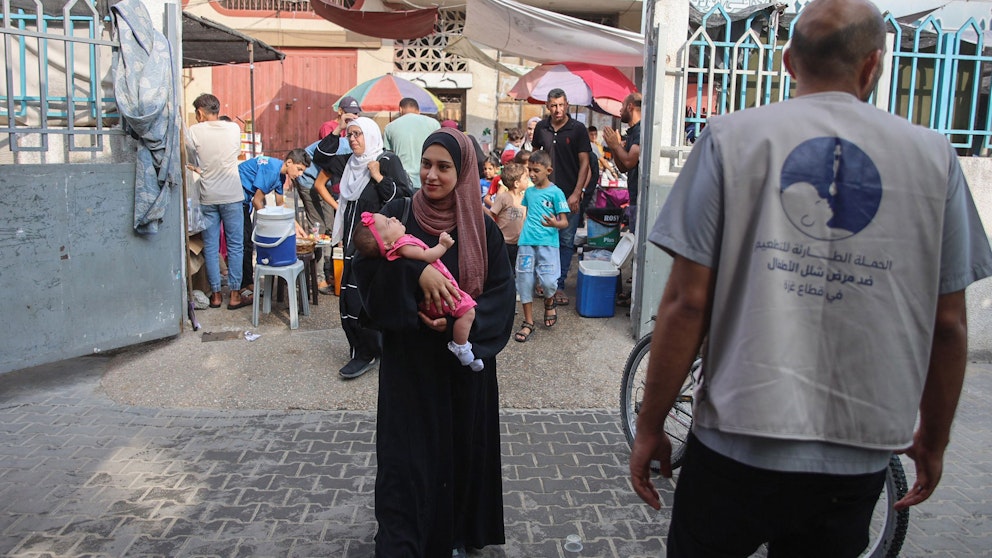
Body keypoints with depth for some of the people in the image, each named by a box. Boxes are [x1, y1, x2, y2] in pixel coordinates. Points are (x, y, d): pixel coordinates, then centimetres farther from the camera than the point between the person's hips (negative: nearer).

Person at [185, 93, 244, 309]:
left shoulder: (194, 132, -4)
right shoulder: (234, 129, 0)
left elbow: (193, 164, 5)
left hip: (207, 197, 0)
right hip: (231, 196, 0)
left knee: (211, 247, 8)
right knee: (235, 245, 6)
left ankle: (216, 293, 12)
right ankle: (235, 293, 7)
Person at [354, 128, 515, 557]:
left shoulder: (482, 229, -1)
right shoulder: (398, 213, -1)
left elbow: (501, 295, -6)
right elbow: (366, 266, -14)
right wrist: (415, 270, -29)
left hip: (465, 365, 1)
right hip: (407, 361, -1)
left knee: (461, 451, 11)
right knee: (404, 458, 0)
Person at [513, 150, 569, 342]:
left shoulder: (556, 192, -3)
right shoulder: (529, 192, 14)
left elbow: (564, 222, -6)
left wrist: (555, 224, -26)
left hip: (547, 242, -5)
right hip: (526, 242, 5)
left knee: (548, 281, -14)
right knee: (524, 280, 2)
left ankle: (549, 302, 22)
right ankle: (528, 322, 13)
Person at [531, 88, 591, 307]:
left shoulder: (578, 129, -3)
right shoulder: (541, 128, 6)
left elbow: (584, 163, -5)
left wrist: (576, 193, -12)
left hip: (570, 195, -2)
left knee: (566, 242, 2)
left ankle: (559, 285, 9)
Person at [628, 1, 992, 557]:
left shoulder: (731, 137, -6)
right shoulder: (934, 154, 1)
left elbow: (687, 302, -11)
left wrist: (650, 427, 0)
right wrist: (934, 438, 20)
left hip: (739, 443, -2)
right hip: (860, 456, 3)